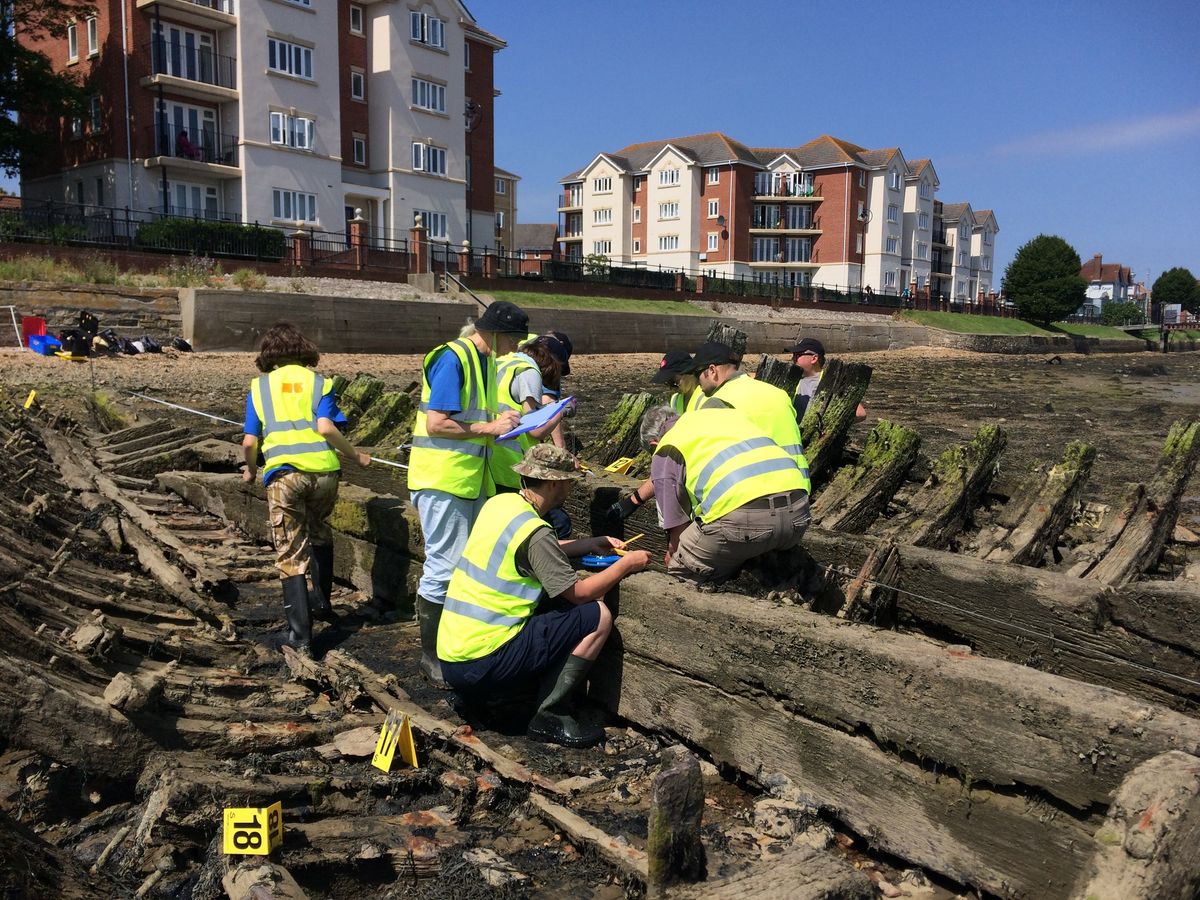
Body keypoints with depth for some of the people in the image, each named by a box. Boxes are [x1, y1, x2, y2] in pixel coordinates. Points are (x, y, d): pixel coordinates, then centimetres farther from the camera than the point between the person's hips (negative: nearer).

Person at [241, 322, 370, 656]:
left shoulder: (259, 386, 12)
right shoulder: (317, 382, 9)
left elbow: (249, 442, 7)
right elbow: (326, 428, -7)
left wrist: (251, 470, 26)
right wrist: (355, 456, 6)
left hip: (283, 474, -1)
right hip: (323, 470, 1)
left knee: (291, 553, 4)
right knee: (319, 533, 28)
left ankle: (301, 634, 1)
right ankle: (323, 604, 32)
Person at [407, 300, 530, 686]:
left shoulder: (485, 361, 12)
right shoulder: (453, 359, -16)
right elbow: (436, 424, -20)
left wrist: (502, 422, 6)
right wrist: (489, 429, -15)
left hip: (471, 479, 9)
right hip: (442, 480, -9)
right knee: (445, 568, -4)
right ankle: (431, 655, 9)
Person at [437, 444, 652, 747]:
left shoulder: (498, 503, 9)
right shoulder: (534, 530, -16)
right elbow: (578, 594, -9)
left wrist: (593, 544, 23)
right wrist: (626, 564, 3)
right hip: (482, 665, -9)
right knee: (598, 616, -5)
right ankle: (550, 716, -2)